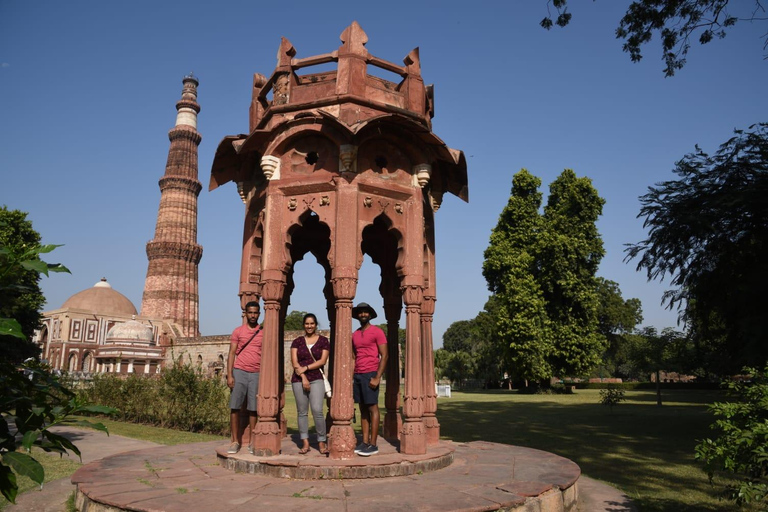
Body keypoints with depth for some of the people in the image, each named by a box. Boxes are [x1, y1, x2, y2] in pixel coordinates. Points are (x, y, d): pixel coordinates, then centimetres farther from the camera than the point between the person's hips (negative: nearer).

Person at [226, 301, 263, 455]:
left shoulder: (264, 333, 8)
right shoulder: (238, 331, 6)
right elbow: (231, 354, 4)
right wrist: (229, 375, -5)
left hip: (257, 374, 0)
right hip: (239, 372, 0)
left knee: (253, 409, 3)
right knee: (235, 407, -1)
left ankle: (251, 442, 11)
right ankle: (235, 441, 8)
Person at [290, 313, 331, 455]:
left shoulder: (323, 341, 6)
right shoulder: (297, 341, 9)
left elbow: (322, 361, -2)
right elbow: (295, 362, 2)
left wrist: (306, 368, -11)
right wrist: (303, 378, -8)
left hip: (316, 379, -2)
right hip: (299, 380, 2)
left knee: (317, 410, -12)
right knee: (302, 411, 3)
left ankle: (322, 442, 1)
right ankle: (305, 443, 10)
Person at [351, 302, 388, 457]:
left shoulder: (377, 332, -4)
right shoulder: (354, 335, 15)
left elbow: (384, 356, -8)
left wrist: (377, 378, -15)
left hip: (370, 374, -6)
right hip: (357, 375, 6)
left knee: (372, 408, -4)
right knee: (363, 409, 8)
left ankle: (373, 445, -1)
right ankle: (365, 442, 12)